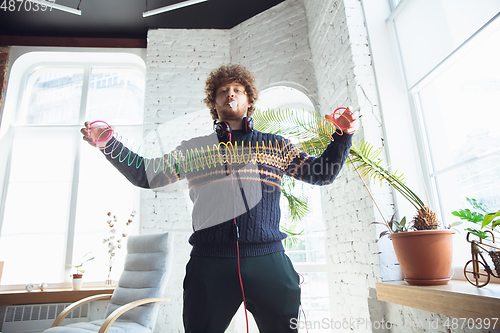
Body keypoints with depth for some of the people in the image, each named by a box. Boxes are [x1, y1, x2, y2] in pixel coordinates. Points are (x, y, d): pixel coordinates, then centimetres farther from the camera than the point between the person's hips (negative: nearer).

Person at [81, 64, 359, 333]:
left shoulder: (276, 145, 15)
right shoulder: (193, 149, 15)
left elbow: (321, 174, 13)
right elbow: (146, 175, 14)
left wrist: (342, 135, 0)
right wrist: (110, 145, 4)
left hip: (268, 260, 1)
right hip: (209, 263, 0)